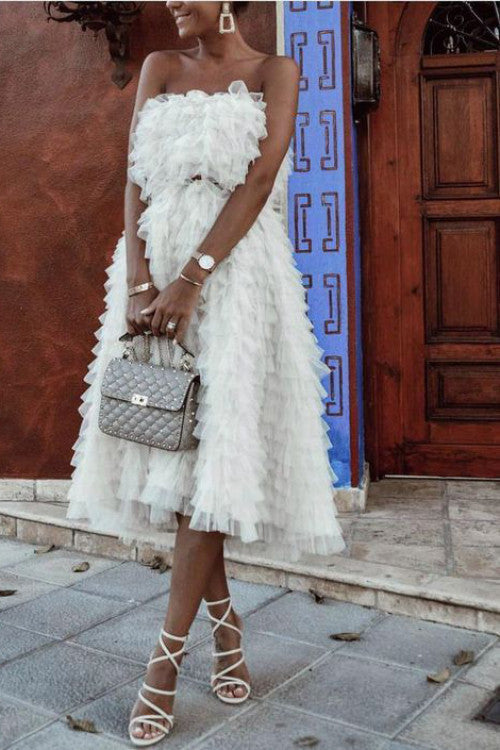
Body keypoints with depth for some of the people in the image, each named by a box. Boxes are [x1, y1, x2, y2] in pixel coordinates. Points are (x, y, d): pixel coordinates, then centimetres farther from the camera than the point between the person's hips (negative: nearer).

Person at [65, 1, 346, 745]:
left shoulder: (274, 71, 6)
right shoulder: (160, 68, 15)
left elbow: (258, 181, -8)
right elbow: (137, 180, 3)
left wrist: (191, 281, -18)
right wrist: (138, 283, -11)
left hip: (234, 270, -4)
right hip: (157, 267, 4)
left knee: (213, 450, -9)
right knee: (166, 444, 3)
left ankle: (168, 654, 0)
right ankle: (224, 618, 20)